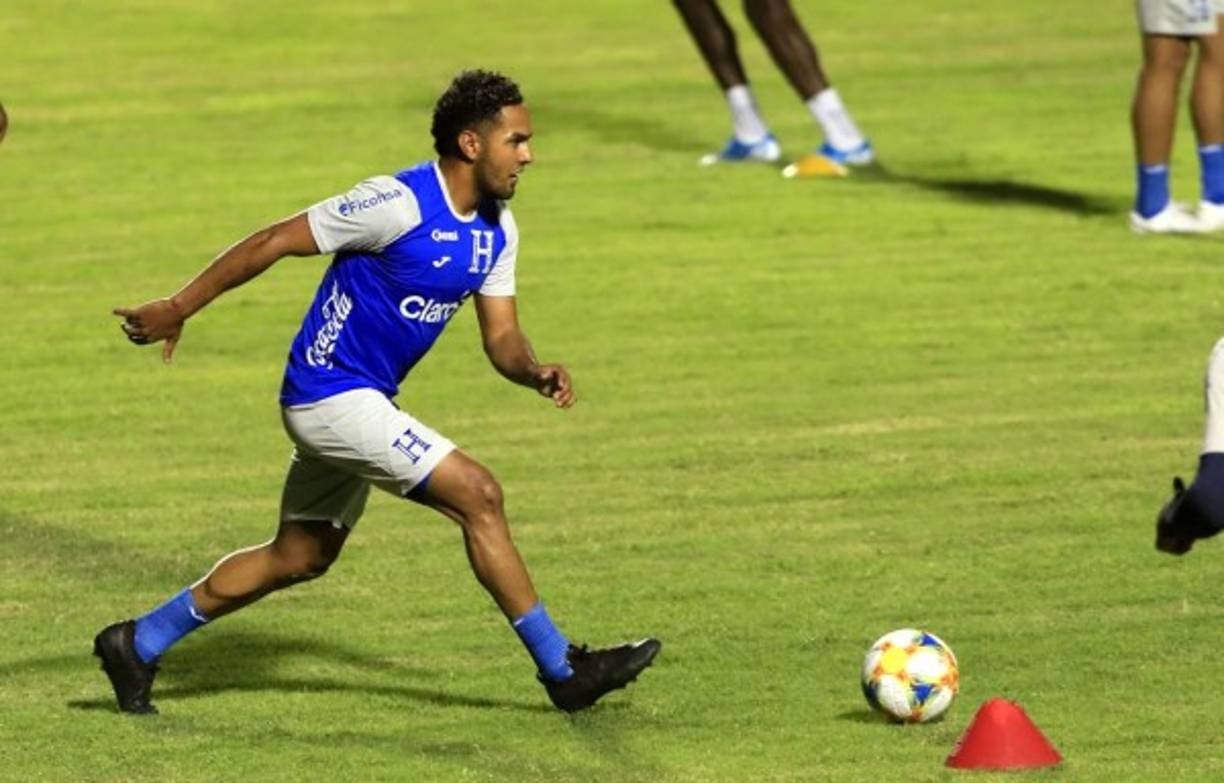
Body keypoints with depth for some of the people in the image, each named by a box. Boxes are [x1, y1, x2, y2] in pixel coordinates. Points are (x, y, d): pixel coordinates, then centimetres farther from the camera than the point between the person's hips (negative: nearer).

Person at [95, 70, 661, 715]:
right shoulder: (399, 203, -22)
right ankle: (562, 670, -6)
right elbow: (273, 242, -17)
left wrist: (534, 372, -17)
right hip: (331, 396, -10)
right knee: (477, 495, -13)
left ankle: (138, 644, 28)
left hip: (365, 402, 10)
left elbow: (501, 336, 7)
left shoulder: (496, 229, 4)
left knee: (299, 559, 17)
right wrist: (178, 309, -15)